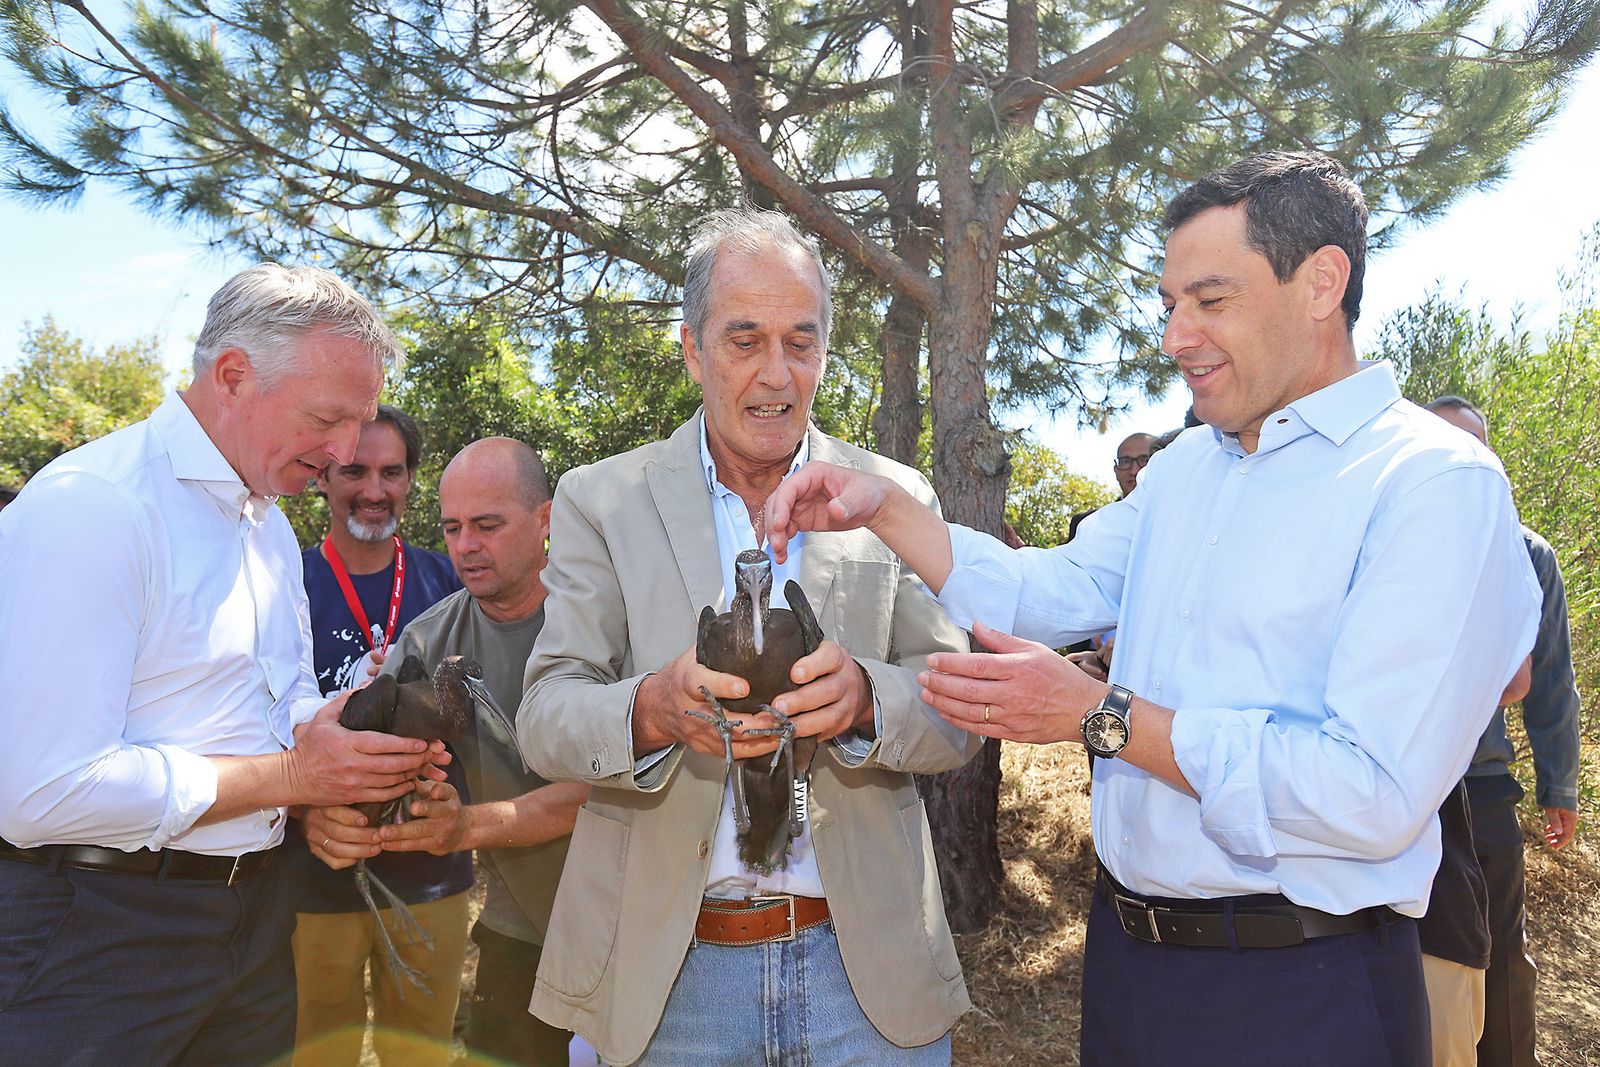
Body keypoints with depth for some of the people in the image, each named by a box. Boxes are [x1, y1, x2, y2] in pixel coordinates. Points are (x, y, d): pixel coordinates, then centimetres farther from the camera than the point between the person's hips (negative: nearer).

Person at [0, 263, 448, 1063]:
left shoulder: (269, 523, 10)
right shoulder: (89, 507, -19)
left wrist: (364, 748, -5)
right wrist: (289, 775, -19)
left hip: (254, 902, 8)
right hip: (99, 930, -8)